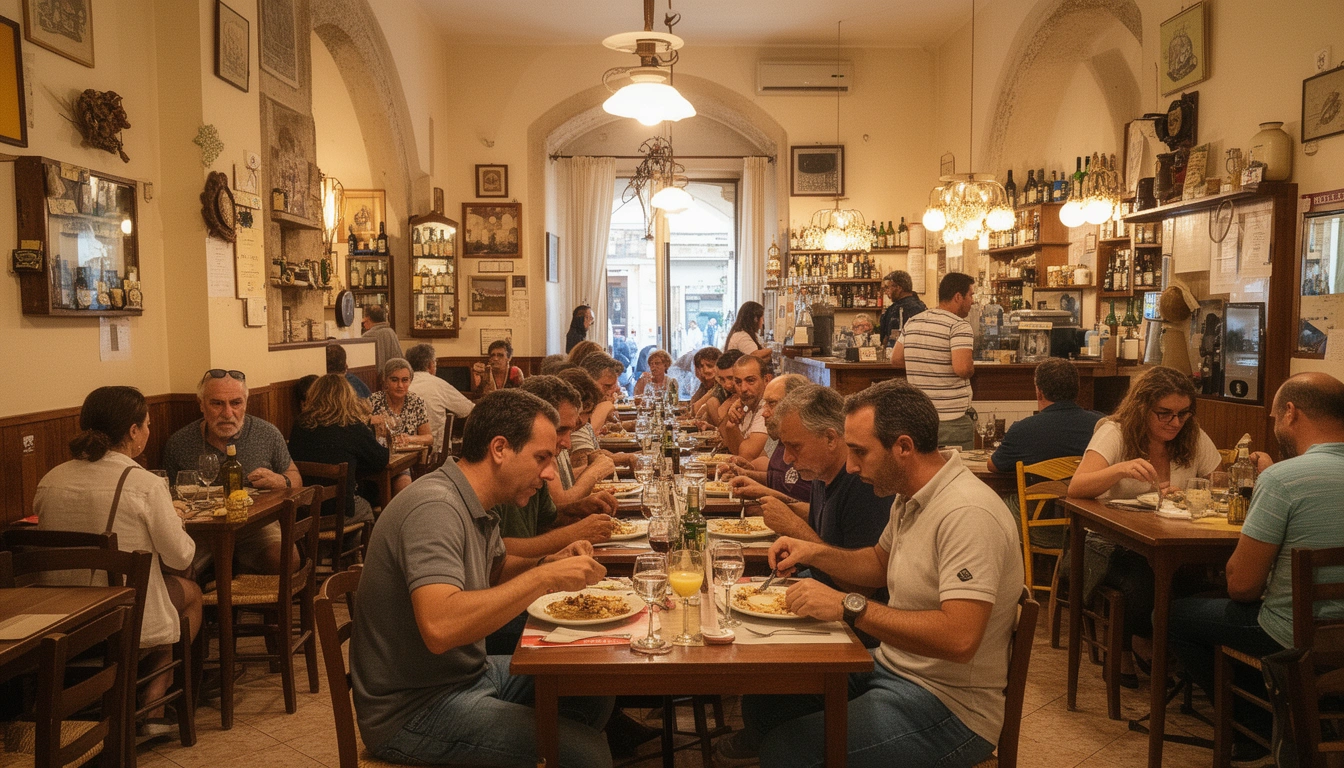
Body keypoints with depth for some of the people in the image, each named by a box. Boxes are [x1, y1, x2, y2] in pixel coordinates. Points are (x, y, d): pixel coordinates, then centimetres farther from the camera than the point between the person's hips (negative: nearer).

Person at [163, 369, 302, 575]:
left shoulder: (267, 435, 3)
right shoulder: (178, 443, 3)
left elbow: (295, 478, 14)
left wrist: (281, 481, -11)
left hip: (255, 525, 0)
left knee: (285, 561, -31)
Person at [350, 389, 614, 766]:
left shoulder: (477, 505, 4)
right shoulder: (435, 507, -25)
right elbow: (440, 627, -37)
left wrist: (549, 563, 1)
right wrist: (544, 578, -32)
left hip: (468, 673, 10)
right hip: (412, 708, -9)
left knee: (596, 692, 8)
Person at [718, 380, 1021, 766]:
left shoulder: (968, 514, -26)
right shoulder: (910, 499, 4)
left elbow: (959, 638, -34)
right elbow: (880, 564, 22)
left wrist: (850, 606, -30)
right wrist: (815, 553, 4)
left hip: (946, 704, -8)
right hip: (890, 665, 9)